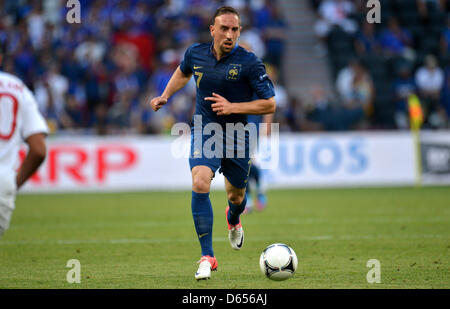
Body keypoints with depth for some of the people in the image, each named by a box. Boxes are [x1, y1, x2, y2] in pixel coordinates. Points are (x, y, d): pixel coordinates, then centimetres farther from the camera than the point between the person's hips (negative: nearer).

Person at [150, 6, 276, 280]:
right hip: (205, 131, 1)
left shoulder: (249, 62, -16)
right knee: (200, 183, -24)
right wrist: (165, 96, 10)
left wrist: (233, 107, -23)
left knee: (236, 195, 16)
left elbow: (270, 104, -13)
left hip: (237, 136, -1)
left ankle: (233, 220, 58)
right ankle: (207, 257, -18)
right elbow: (183, 73, 22)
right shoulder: (195, 54, -4)